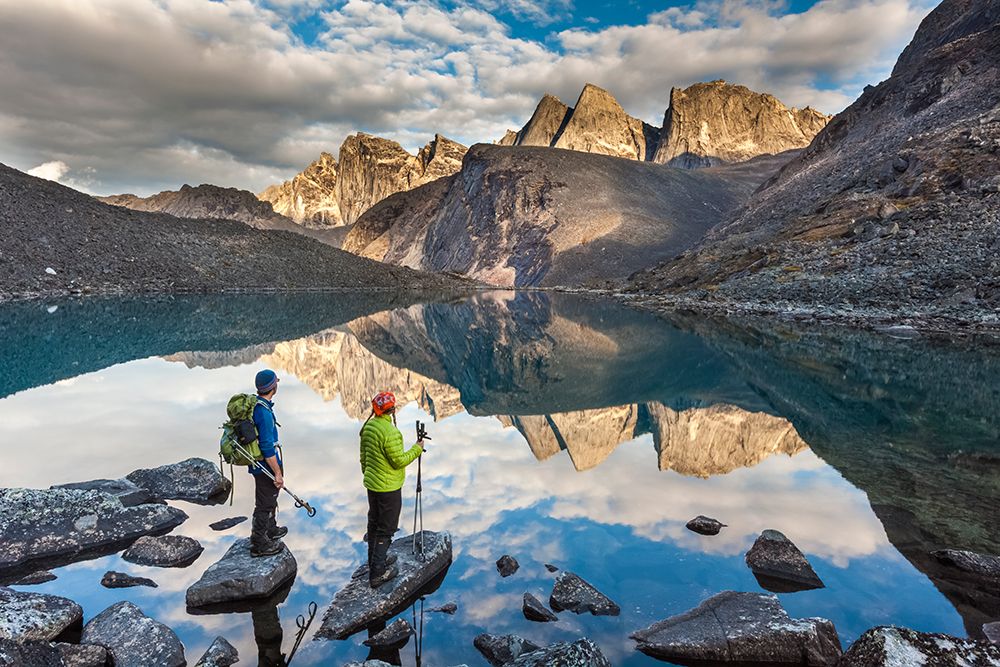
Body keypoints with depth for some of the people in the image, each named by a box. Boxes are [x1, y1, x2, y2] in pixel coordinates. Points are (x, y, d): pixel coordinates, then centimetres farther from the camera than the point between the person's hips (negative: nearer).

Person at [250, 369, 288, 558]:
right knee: (265, 504, 5)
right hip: (266, 465, -10)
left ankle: (270, 530, 45)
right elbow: (267, 447, -27)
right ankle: (259, 544, 19)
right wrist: (278, 473, -21)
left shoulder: (253, 404, 3)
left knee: (270, 498, 27)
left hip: (258, 464, 10)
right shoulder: (264, 412, -28)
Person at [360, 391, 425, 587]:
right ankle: (377, 574, 6)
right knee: (385, 530, 1)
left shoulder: (368, 426, 1)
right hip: (388, 488, -8)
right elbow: (399, 461, -21)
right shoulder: (391, 433, -27)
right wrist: (417, 449, -8)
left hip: (371, 483, 9)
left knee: (373, 524, 20)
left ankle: (375, 561, 36)